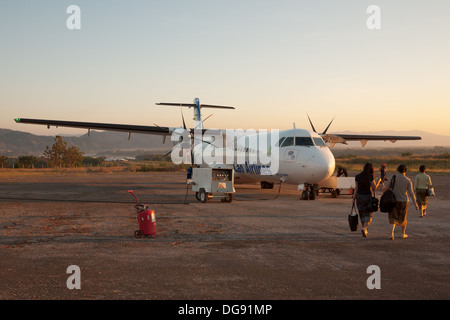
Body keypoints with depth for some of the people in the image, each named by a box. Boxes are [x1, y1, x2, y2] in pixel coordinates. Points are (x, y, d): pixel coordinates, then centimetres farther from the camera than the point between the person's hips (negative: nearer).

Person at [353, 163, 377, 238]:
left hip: (359, 196, 4)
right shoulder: (370, 176, -10)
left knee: (362, 214, 16)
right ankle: (364, 229, -19)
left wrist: (354, 198, 4)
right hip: (368, 196, -4)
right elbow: (374, 187, -5)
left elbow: (356, 188, 0)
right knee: (368, 215, 3)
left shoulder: (357, 177, 0)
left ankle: (365, 231, 25)